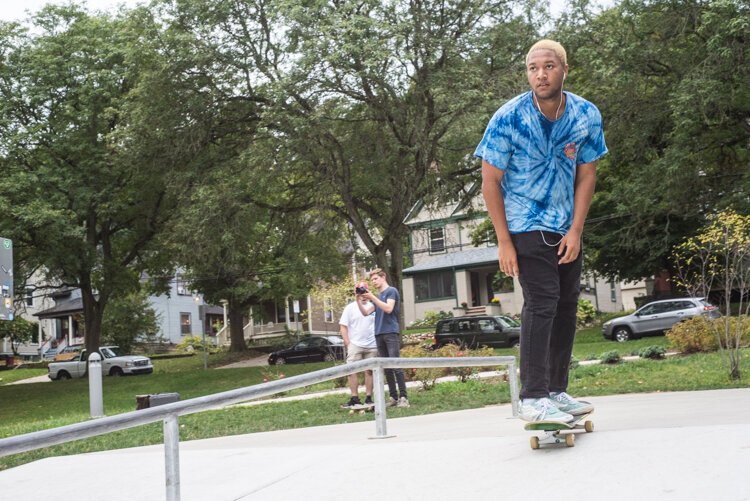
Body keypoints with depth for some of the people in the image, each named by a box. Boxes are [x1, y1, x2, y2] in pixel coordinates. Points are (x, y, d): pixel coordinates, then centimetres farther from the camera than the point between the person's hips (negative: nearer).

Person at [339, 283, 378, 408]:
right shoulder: (350, 308, 4)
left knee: (369, 371, 4)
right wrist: (348, 343, -7)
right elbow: (343, 327, 1)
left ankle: (368, 398, 8)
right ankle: (355, 398, -7)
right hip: (355, 345, -2)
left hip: (372, 346, 2)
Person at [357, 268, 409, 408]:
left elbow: (388, 309, -14)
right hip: (379, 334, 7)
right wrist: (358, 299, 2)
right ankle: (393, 397, 8)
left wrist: (372, 298, -17)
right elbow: (365, 312, 15)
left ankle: (403, 397, -13)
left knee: (396, 365, -12)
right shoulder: (377, 297, 22)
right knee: (386, 368, 5)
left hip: (391, 333, -7)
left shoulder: (392, 291, 1)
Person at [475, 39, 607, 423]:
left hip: (567, 227, 5)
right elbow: (490, 182, -13)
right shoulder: (508, 118, -17)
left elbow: (586, 176, 1)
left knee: (567, 305, 7)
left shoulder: (587, 116, -7)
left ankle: (556, 390, 18)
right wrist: (504, 242, -15)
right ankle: (533, 399, -11)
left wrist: (575, 230, -7)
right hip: (526, 225, -5)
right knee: (542, 303, -14)